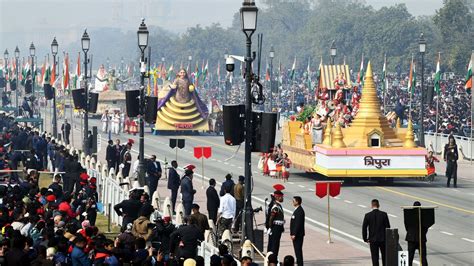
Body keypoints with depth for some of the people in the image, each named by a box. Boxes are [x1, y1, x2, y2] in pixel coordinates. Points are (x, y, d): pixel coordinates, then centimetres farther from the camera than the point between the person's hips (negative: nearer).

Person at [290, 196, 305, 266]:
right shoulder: (297, 210, 15)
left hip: (298, 235, -10)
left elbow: (298, 223, -22)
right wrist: (292, 233, 17)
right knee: (297, 250, 13)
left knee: (298, 250, -7)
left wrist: (294, 234, -22)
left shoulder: (299, 211, -18)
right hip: (295, 234, 10)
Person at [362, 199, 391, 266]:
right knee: (384, 256, 16)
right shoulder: (384, 214, -6)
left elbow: (364, 228, -5)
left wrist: (365, 239, 5)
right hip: (383, 239, 1)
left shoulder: (368, 215, -7)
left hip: (373, 240, -1)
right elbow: (388, 227, -3)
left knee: (375, 258, 2)